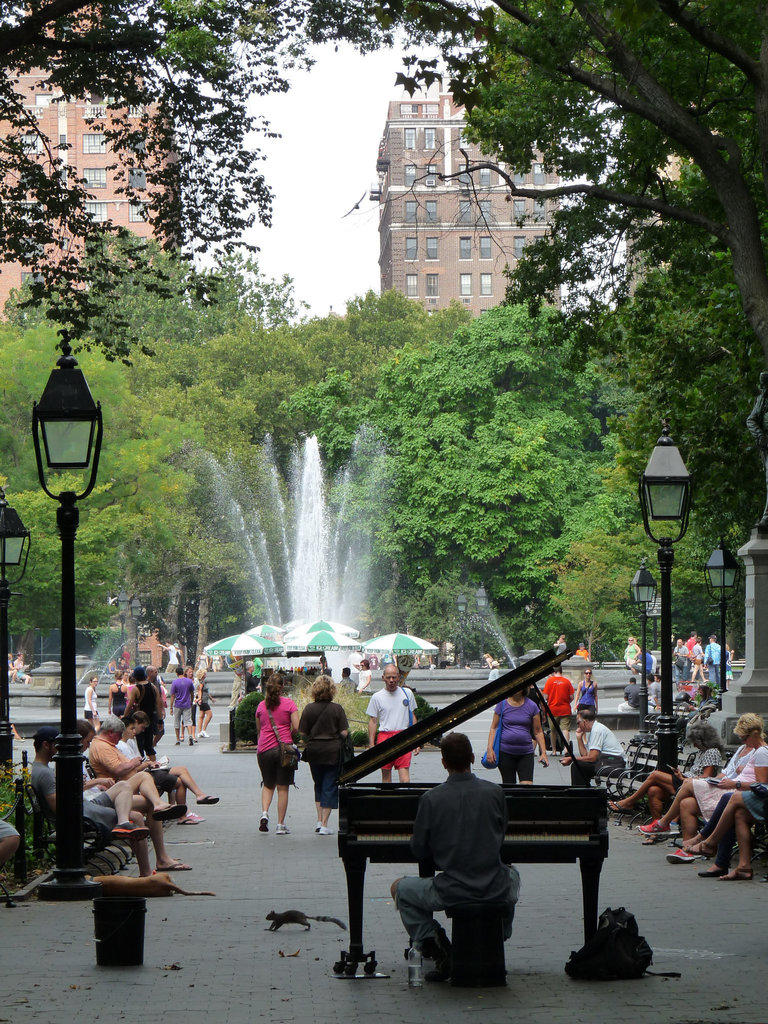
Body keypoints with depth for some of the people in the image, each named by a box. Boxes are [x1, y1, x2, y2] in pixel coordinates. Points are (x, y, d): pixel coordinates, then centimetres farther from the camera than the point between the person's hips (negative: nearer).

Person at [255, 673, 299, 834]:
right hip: (284, 748, -3)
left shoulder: (261, 706, 5)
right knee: (283, 787, 4)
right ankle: (280, 825, 5)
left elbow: (258, 730, 13)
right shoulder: (289, 703, -4)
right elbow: (296, 727, -9)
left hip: (264, 749, 3)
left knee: (268, 785, 18)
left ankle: (264, 812, -5)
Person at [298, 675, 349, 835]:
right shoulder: (337, 709, -6)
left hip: (314, 751, 2)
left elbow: (302, 733, -1)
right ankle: (324, 825, -1)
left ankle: (319, 820, 14)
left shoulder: (309, 709, -2)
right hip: (333, 751, -2)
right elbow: (344, 732, -8)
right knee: (330, 787, 3)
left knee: (318, 785, 20)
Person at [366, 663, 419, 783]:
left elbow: (412, 717, 17)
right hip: (384, 736, 0)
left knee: (404, 773, -10)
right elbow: (372, 722, 7)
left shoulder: (407, 693, 10)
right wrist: (371, 745, 2)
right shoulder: (377, 697, 5)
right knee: (386, 773, 4)